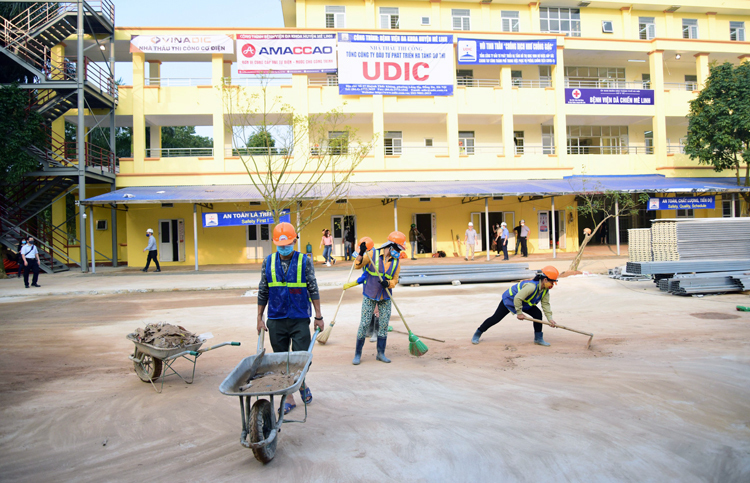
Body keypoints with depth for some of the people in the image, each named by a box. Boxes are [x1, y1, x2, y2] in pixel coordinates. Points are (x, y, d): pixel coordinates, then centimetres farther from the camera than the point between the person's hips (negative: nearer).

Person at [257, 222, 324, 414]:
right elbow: (263, 292, 9)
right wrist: (260, 317, 7)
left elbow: (313, 290, 1)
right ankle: (289, 398, 20)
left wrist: (318, 317, 0)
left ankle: (302, 385, 29)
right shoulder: (268, 262, 4)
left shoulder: (304, 261, -2)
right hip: (276, 320, 2)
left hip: (300, 319, -2)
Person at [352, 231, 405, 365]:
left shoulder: (396, 262, 1)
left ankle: (381, 353, 18)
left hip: (385, 298, 4)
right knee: (364, 323, -4)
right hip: (369, 296, -4)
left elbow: (394, 280, 2)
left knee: (384, 324, 5)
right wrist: (361, 254, -30)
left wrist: (388, 283, -20)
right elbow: (357, 265, -12)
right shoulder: (373, 254, -10)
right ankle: (358, 354, 7)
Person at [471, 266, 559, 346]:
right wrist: (519, 313, -27)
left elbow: (545, 304, -4)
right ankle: (477, 334, 8)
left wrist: (550, 318, -11)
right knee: (496, 318, -6)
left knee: (538, 314, -10)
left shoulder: (545, 290, -12)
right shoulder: (532, 286, -38)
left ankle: (538, 338, 2)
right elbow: (517, 298, -38)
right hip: (509, 299, -7)